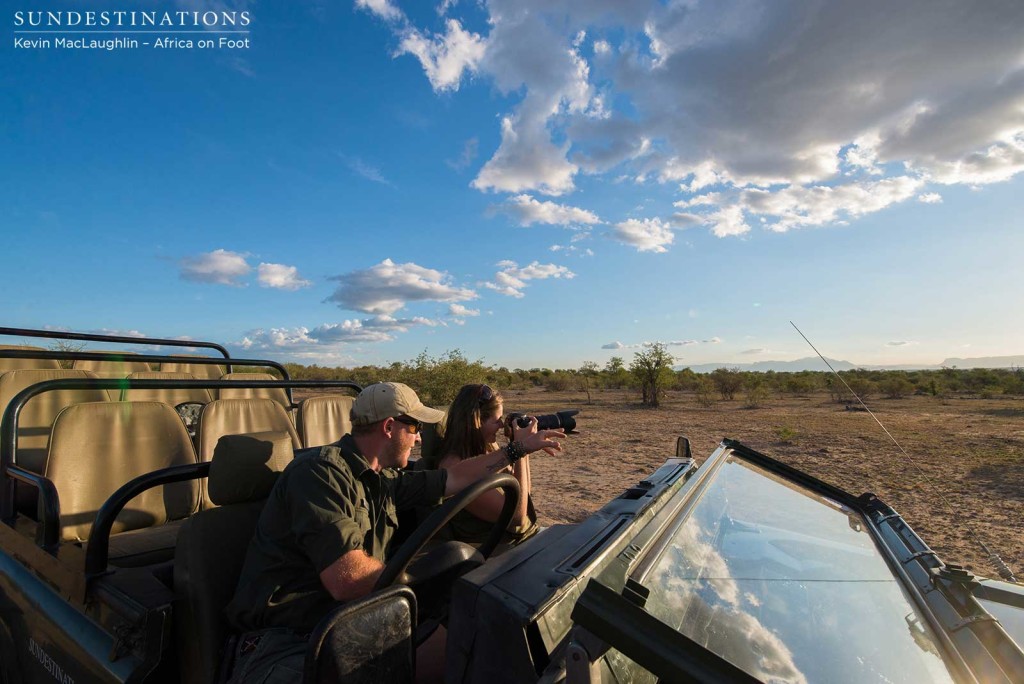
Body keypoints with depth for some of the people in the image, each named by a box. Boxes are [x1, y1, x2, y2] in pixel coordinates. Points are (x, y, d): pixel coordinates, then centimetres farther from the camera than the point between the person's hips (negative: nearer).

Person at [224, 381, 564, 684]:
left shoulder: (382, 480, 8)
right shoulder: (321, 471, -19)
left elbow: (453, 479, 18)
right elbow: (347, 580, -27)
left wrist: (516, 449, 23)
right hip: (284, 645, -7)